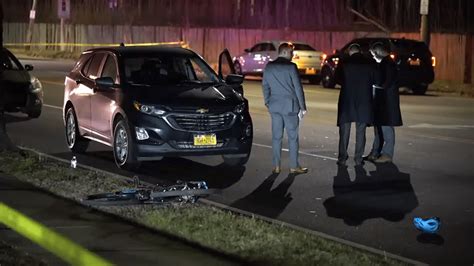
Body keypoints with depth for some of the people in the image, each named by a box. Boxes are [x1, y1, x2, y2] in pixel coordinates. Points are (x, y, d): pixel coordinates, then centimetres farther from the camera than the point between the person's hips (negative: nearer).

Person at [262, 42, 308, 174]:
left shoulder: (269, 67, 4)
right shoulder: (291, 67, -12)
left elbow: (265, 85, 10)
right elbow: (298, 88, -10)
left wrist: (267, 102, 20)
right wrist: (302, 107, -5)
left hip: (275, 106, 5)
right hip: (290, 106, -5)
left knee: (276, 136, 8)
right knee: (293, 137, 4)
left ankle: (276, 166, 9)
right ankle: (294, 166, 8)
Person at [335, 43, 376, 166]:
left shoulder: (344, 62, -4)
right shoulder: (370, 63, -1)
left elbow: (337, 79, 0)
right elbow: (375, 80, 4)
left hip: (346, 100, -1)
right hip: (364, 100, 1)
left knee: (344, 131, 7)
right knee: (360, 131, 7)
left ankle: (342, 158, 6)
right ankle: (358, 159, 7)